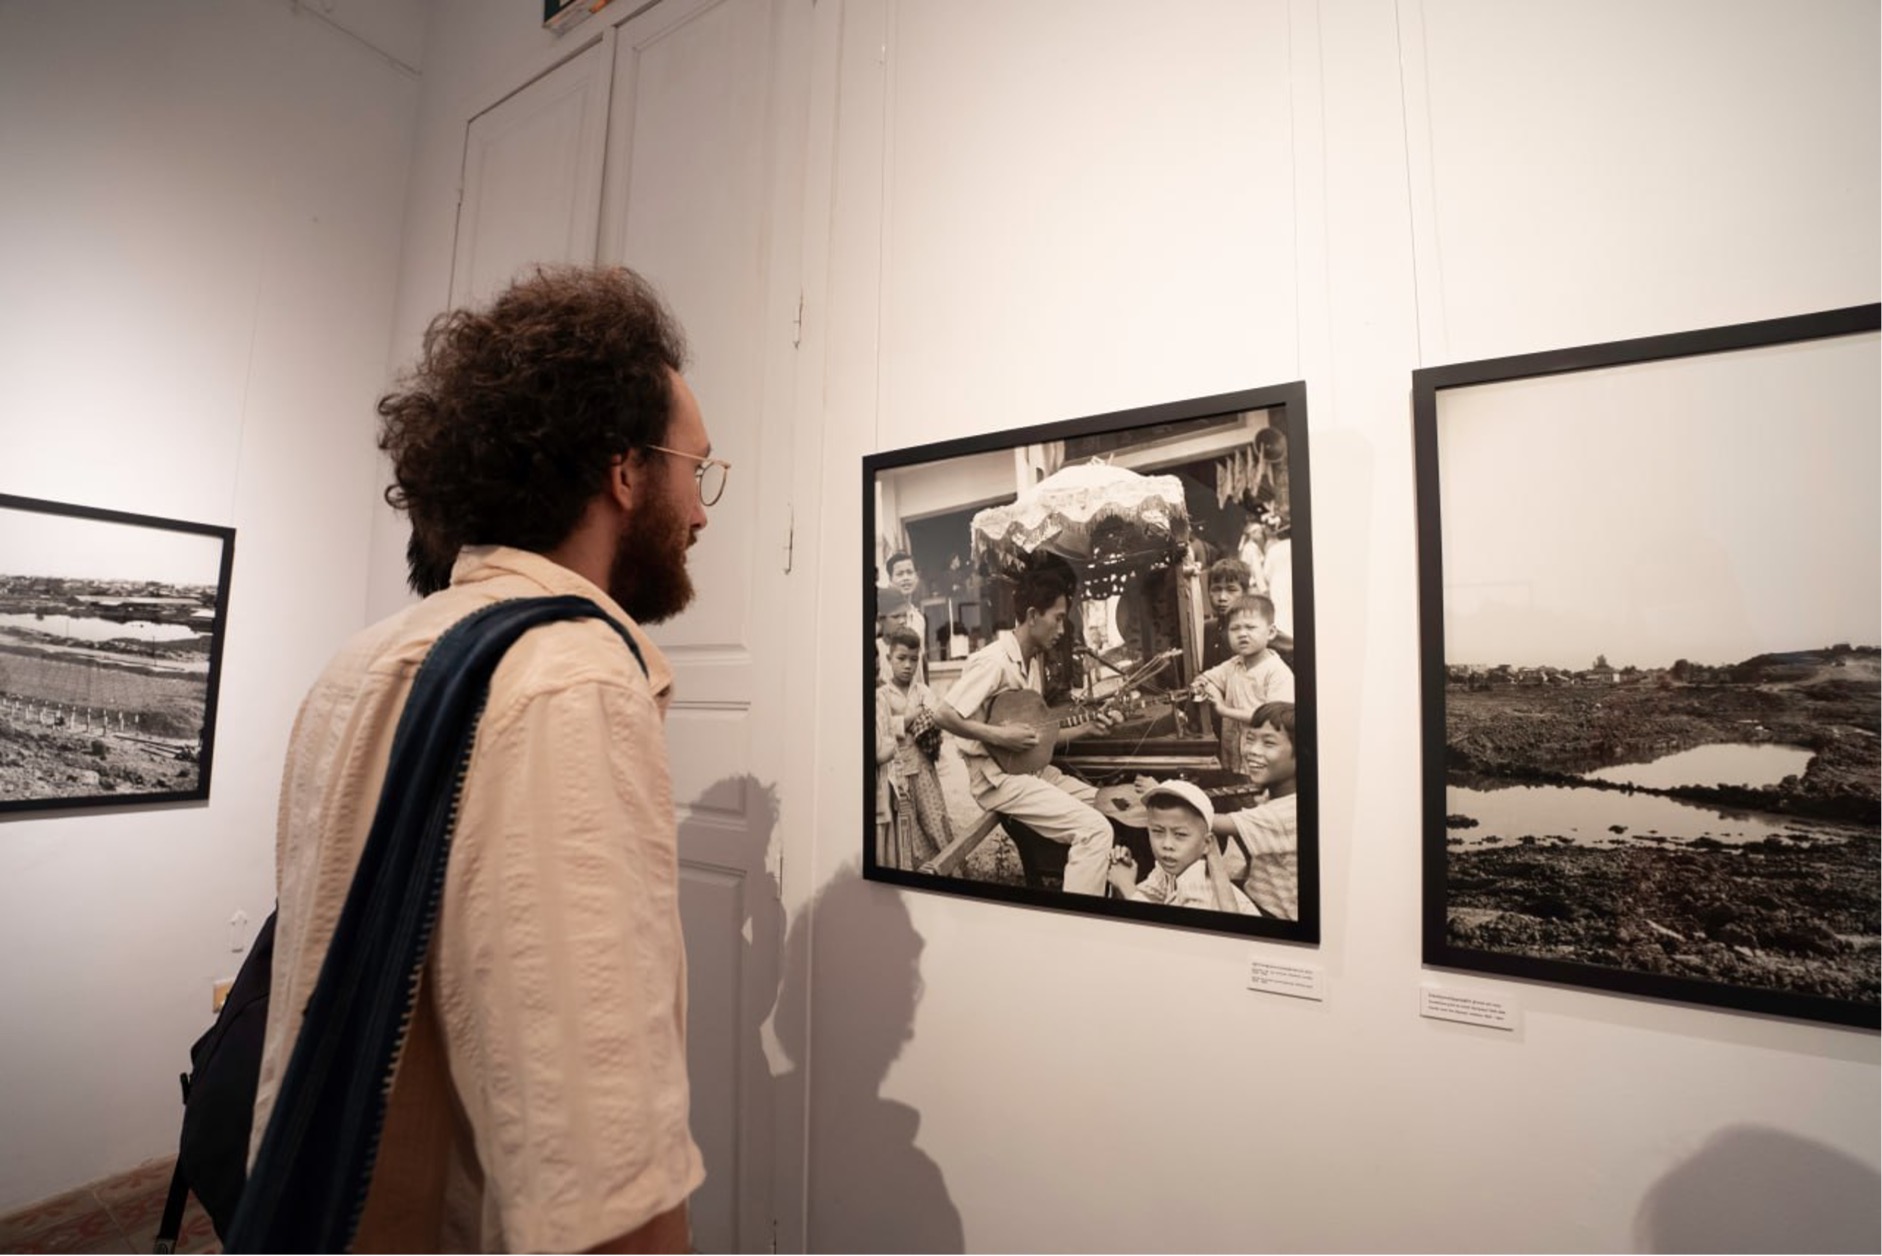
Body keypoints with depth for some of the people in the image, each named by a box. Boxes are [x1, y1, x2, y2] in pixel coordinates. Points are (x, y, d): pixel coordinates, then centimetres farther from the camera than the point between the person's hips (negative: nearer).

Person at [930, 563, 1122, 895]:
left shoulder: (1033, 663, 11)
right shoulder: (994, 660, -18)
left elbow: (1036, 732, 14)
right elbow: (942, 714, -24)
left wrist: (1089, 727, 4)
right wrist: (998, 735, -24)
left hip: (1032, 768, 10)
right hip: (998, 775, -10)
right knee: (1094, 828, -20)